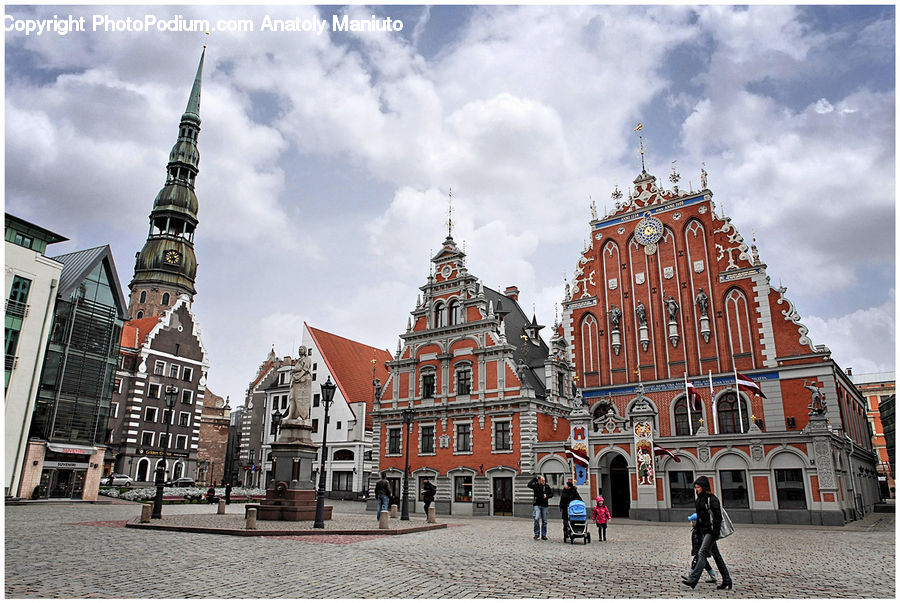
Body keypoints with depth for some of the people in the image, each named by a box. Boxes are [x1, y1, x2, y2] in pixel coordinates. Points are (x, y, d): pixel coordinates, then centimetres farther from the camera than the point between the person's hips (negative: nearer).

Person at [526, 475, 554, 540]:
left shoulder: (547, 487, 5)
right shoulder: (535, 486, -2)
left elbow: (551, 494, 12)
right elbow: (529, 485, -19)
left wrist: (547, 496, -7)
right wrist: (534, 478, -17)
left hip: (545, 505, 3)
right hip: (537, 505, -3)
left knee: (544, 521, 7)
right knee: (536, 519, -17)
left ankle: (543, 535, 16)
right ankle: (537, 534, -6)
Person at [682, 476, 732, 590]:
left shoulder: (712, 499, -13)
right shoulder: (700, 499, 14)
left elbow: (717, 517, -16)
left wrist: (715, 533, -21)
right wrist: (698, 530, 18)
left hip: (711, 531, -9)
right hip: (704, 531, 9)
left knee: (702, 553, -15)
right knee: (716, 556, 13)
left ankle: (693, 580, -20)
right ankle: (727, 580, 21)